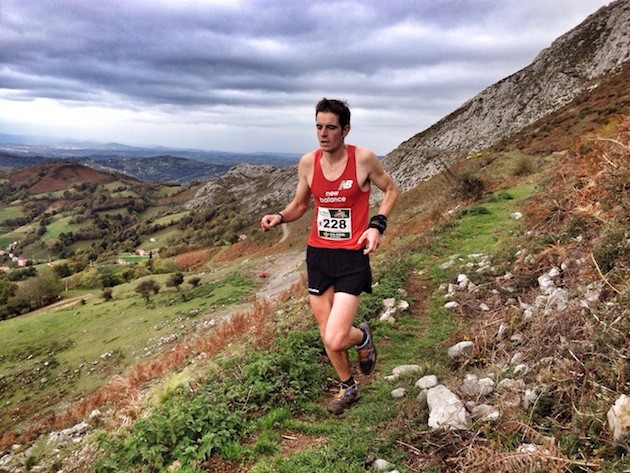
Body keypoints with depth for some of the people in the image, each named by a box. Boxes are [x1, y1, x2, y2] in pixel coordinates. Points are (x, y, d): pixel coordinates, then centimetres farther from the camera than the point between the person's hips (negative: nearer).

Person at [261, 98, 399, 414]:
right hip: (317, 254, 4)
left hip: (352, 257, -4)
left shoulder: (364, 159, -11)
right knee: (327, 335, 14)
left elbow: (391, 190, 5)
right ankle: (348, 388, 42)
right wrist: (279, 217, -9)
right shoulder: (307, 163, -1)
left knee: (335, 340, -14)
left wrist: (377, 225, -10)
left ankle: (362, 337, 24)